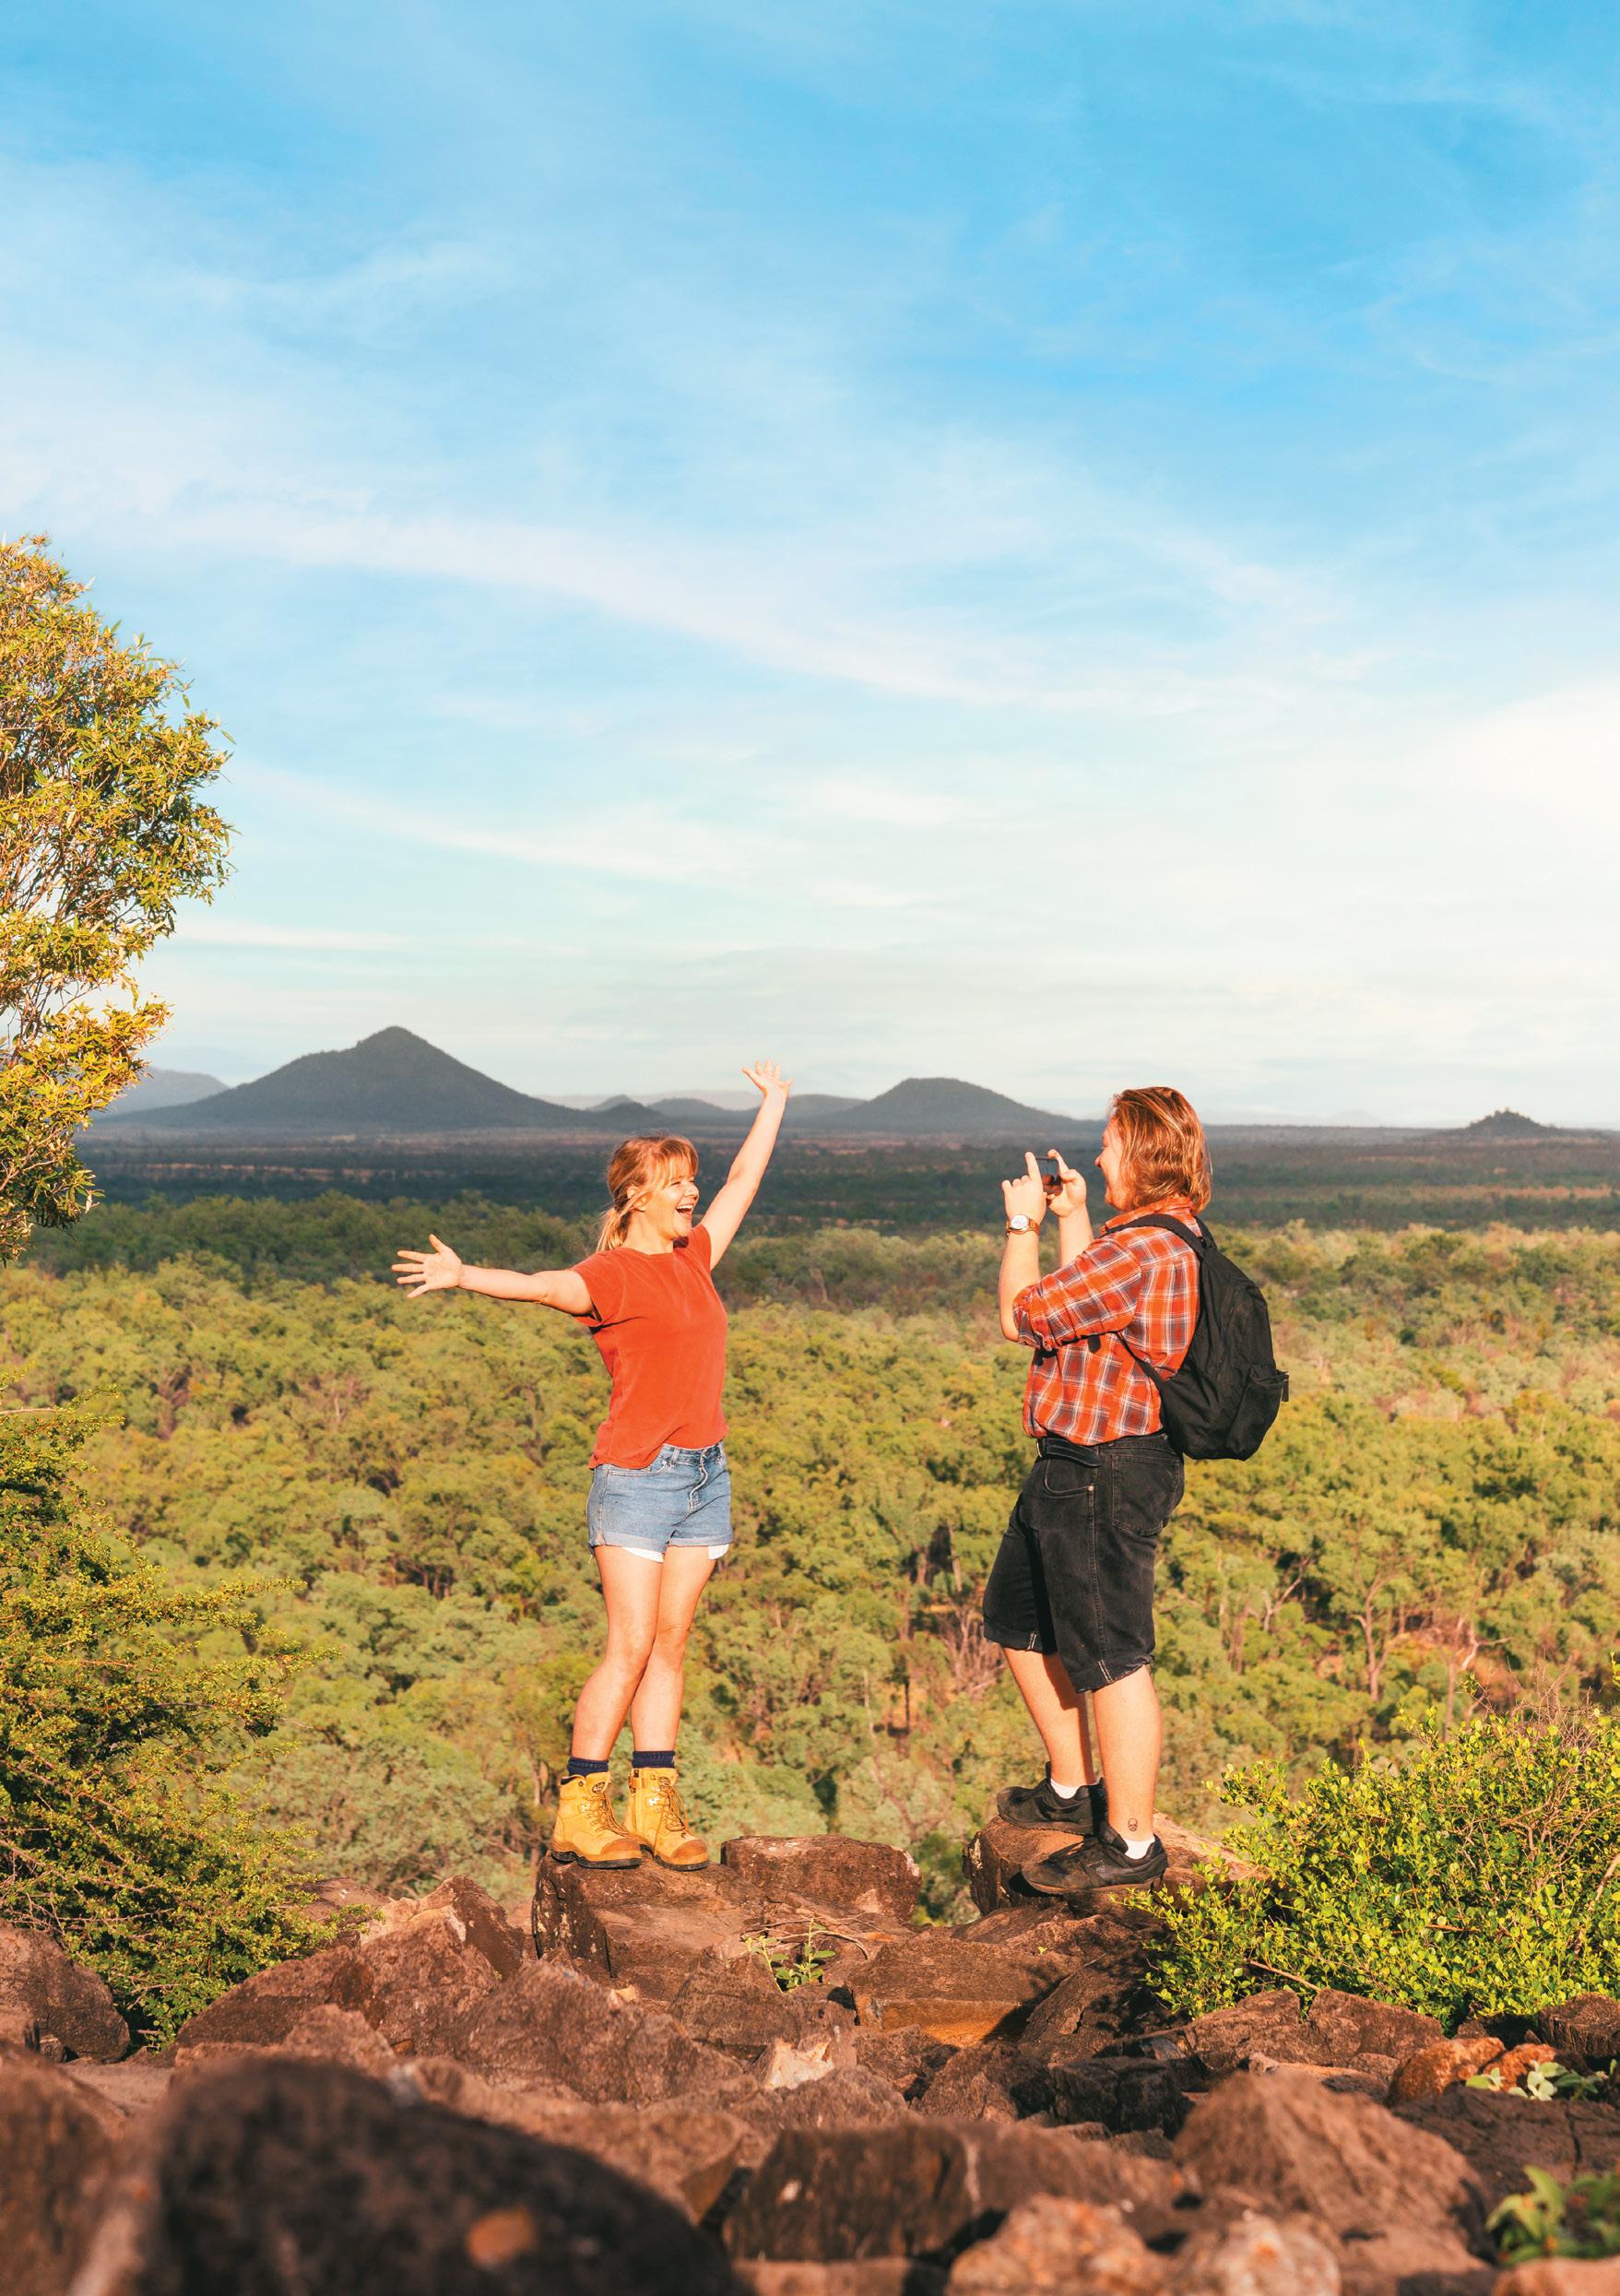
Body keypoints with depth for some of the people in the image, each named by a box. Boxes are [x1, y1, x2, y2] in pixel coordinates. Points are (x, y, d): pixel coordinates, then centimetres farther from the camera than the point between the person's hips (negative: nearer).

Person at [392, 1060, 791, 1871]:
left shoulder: (692, 1257, 14)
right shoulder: (612, 1274, -8)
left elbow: (742, 1183, 26)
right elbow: (543, 1285, -26)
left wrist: (773, 1103, 37)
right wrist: (464, 1277, -44)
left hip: (706, 1475, 7)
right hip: (637, 1476, -7)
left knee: (669, 1645, 7)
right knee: (630, 1647, -7)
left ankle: (655, 1804, 12)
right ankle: (579, 1809, 1)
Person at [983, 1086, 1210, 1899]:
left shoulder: (1142, 1251, -23)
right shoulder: (1170, 1239, 12)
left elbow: (1022, 1316, -16)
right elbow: (1085, 1305, 26)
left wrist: (1023, 1225, -2)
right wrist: (1071, 1218, 20)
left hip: (1105, 1468, -11)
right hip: (1078, 1463, 11)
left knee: (1111, 1657, -2)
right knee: (1020, 1621, 22)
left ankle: (1129, 1843, 9)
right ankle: (1072, 1789, 35)